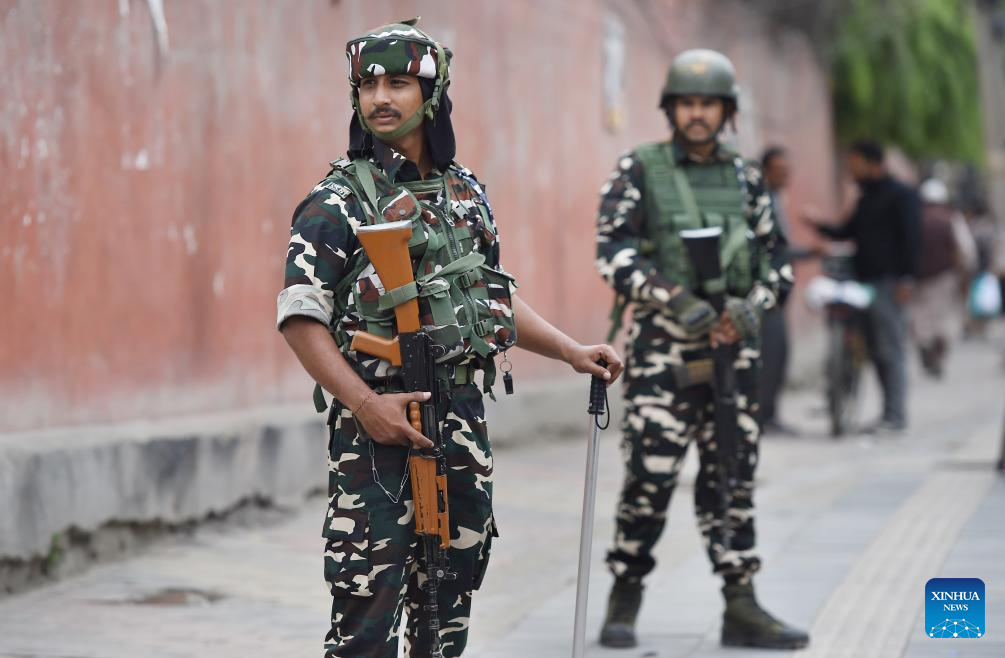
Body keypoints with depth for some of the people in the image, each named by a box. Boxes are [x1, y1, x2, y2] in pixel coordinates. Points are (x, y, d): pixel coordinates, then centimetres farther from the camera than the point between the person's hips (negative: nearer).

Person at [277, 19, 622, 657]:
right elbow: (301, 318, -11)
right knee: (370, 595, -9)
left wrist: (571, 351, 13)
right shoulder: (338, 202, -6)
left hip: (462, 414, 6)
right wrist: (365, 404, -21)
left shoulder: (466, 192, 13)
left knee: (451, 595, 12)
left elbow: (494, 294, 23)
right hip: (381, 420, -6)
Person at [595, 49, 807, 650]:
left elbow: (776, 259, 15)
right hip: (663, 347, -4)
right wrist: (675, 300, -18)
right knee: (650, 476, -8)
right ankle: (625, 601, 5)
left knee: (733, 478, 5)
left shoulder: (745, 179, 13)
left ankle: (742, 607, 9)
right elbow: (615, 254, -7)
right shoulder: (638, 172, 1)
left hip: (733, 346, 4)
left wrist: (754, 303, -5)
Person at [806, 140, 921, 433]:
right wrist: (820, 226, 8)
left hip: (889, 283, -8)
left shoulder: (901, 195, -4)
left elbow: (910, 238, -10)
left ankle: (896, 416, -10)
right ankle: (890, 414, 10)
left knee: (890, 350, -10)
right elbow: (848, 232, 25)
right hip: (867, 282, 8)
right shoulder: (866, 200, 22)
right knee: (877, 351, 6)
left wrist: (906, 279, -17)